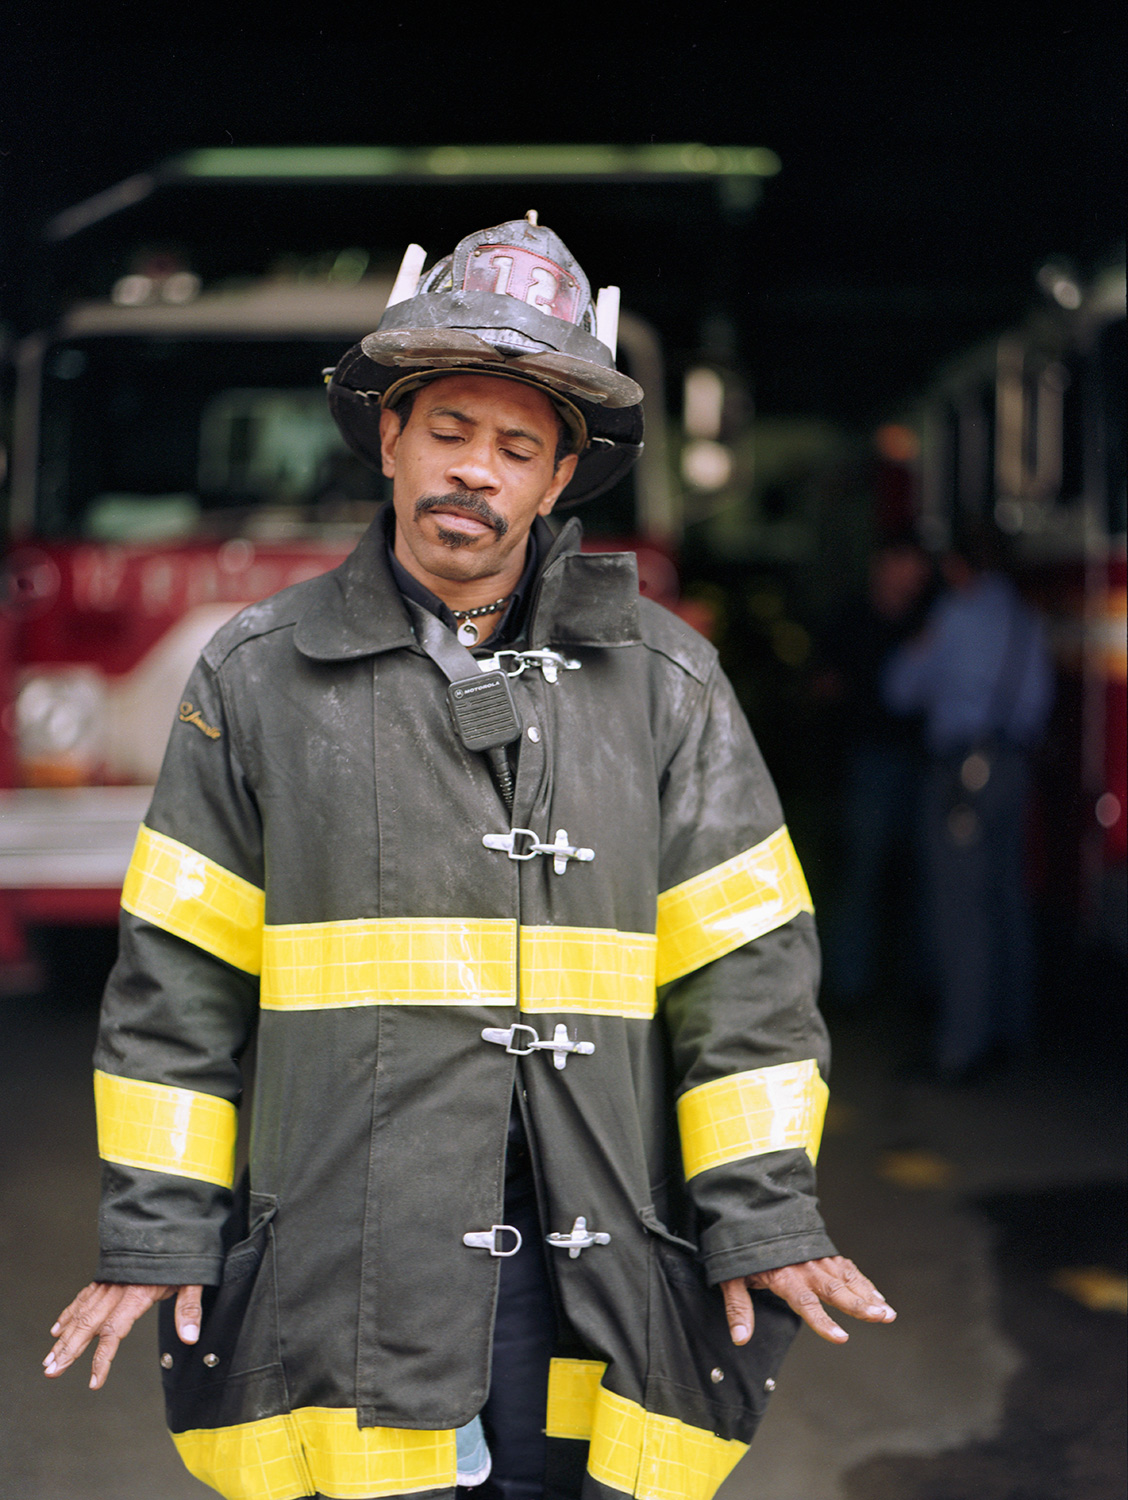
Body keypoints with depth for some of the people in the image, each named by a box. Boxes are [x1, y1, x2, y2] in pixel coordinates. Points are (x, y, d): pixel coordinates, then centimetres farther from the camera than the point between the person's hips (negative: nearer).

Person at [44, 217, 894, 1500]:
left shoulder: (663, 682, 7)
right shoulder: (258, 674, 6)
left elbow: (744, 961, 5)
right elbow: (177, 973, 6)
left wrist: (762, 1210, -1)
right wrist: (155, 1227, 3)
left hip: (592, 1264, 1)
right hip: (340, 1266, 0)